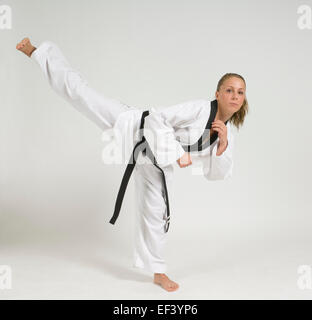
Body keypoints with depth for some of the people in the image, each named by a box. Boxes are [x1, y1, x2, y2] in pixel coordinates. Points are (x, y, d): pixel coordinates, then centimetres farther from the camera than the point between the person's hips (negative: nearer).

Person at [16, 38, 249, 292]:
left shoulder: (226, 133, 0)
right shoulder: (199, 108, -21)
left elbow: (218, 174, 1)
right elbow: (157, 119, -23)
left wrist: (223, 144, -16)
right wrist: (176, 153, -29)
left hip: (156, 163, 5)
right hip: (139, 128, -5)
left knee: (155, 214, 11)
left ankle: (158, 272, 28)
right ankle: (35, 51, 17)